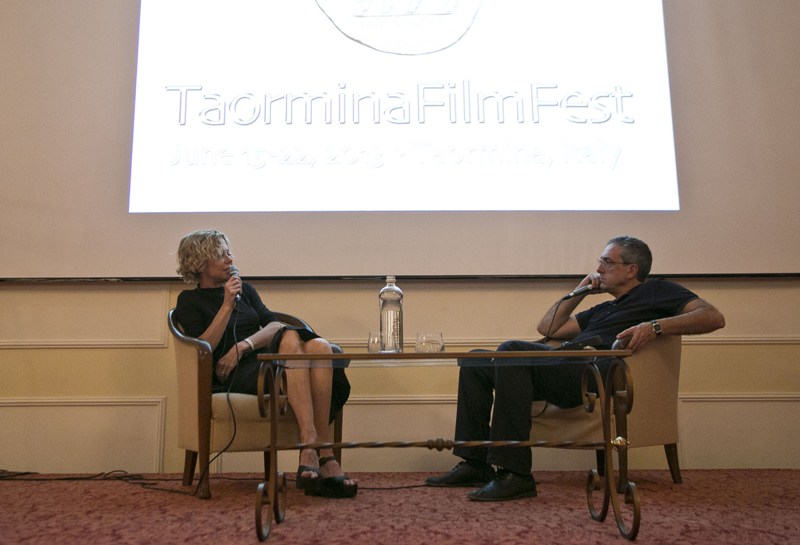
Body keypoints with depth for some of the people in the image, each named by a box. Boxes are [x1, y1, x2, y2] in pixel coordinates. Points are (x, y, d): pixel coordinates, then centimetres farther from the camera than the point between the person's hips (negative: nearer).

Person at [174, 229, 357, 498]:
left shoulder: (245, 290, 25)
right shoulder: (190, 300, 12)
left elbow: (273, 324, 9)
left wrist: (244, 345, -10)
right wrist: (227, 306, -9)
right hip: (232, 378, -5)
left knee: (319, 346, -29)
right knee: (290, 337, -34)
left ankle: (321, 452, -36)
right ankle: (311, 445, -46)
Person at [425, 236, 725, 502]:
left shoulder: (657, 291, 15)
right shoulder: (604, 309, 36)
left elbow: (713, 317, -2)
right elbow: (547, 328, 35)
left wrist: (655, 326, -15)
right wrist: (579, 292, 27)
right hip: (568, 373, 9)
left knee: (512, 350, -31)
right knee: (475, 361, 2)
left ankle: (515, 472, -33)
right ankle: (475, 463, -7)